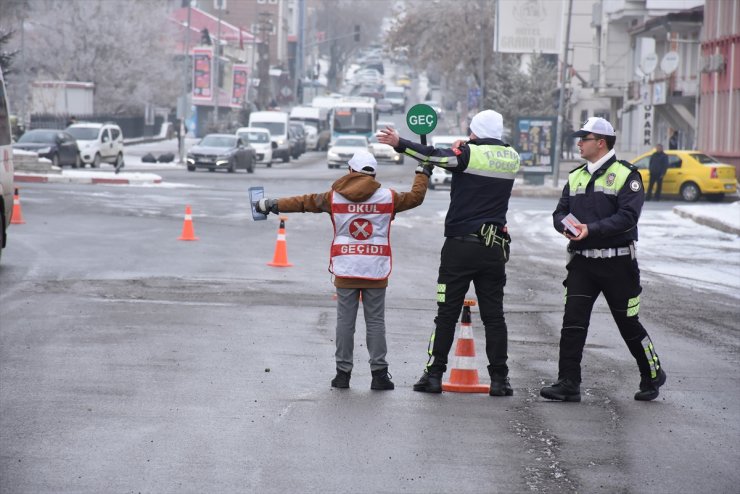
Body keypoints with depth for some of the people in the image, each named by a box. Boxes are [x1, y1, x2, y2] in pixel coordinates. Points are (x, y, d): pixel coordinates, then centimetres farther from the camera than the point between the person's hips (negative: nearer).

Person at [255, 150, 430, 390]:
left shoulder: (334, 197, 3)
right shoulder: (387, 197, 0)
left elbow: (304, 202, 11)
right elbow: (415, 197, 11)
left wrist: (271, 204, 22)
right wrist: (423, 173, 28)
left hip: (345, 271, 1)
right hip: (375, 271, -1)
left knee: (345, 321, 5)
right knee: (375, 322, 3)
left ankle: (343, 373, 7)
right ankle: (379, 373, 0)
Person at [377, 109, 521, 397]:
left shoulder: (469, 154, -9)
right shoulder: (512, 159, 7)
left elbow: (435, 156, -16)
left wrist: (399, 144, -9)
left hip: (460, 244, -3)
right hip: (495, 248, 4)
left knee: (447, 314, 2)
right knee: (494, 315, 7)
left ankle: (434, 375, 2)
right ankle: (499, 379, 4)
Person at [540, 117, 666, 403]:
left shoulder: (626, 175, -7)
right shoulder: (576, 177, 14)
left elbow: (627, 217, -17)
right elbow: (560, 213, 13)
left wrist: (591, 229, -25)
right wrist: (566, 225, -11)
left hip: (617, 264, -5)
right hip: (581, 263, 5)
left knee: (629, 324, 6)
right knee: (573, 323, -6)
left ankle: (652, 376, 25)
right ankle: (568, 384, -5)